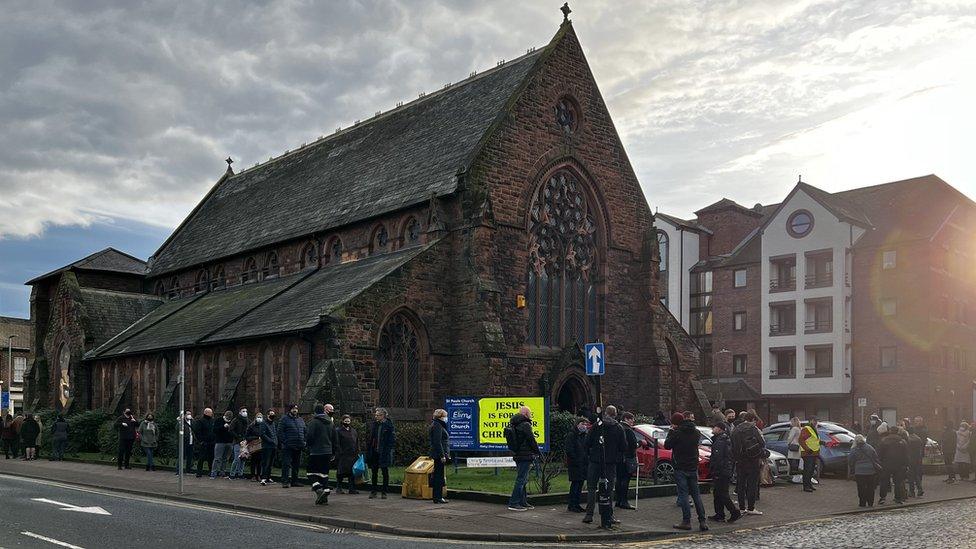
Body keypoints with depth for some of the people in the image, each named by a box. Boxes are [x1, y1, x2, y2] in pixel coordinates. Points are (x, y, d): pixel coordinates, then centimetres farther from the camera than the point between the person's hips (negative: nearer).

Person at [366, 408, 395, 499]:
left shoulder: (388, 425, -8)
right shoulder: (374, 424, 8)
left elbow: (392, 439, -9)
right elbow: (370, 439, 13)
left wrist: (389, 449, -16)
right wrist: (369, 450, 7)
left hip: (384, 453, -5)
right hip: (374, 453, 5)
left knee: (385, 472, 4)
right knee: (374, 472, 11)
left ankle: (384, 492, 10)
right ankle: (373, 491, 20)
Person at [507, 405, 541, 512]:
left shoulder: (513, 425, 13)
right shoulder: (525, 425, -15)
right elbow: (532, 441, -14)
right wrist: (538, 452, 0)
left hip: (517, 455, 9)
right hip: (525, 456, -9)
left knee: (522, 479, 17)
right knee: (521, 479, -6)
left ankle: (523, 502, 22)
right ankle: (513, 503, -7)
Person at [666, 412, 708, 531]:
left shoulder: (677, 433, -15)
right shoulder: (696, 432, 4)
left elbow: (667, 445, -7)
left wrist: (671, 432, 6)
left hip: (680, 468, -6)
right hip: (693, 467, 6)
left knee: (683, 494, 0)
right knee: (696, 494, 10)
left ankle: (686, 521, -1)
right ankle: (702, 521, 7)